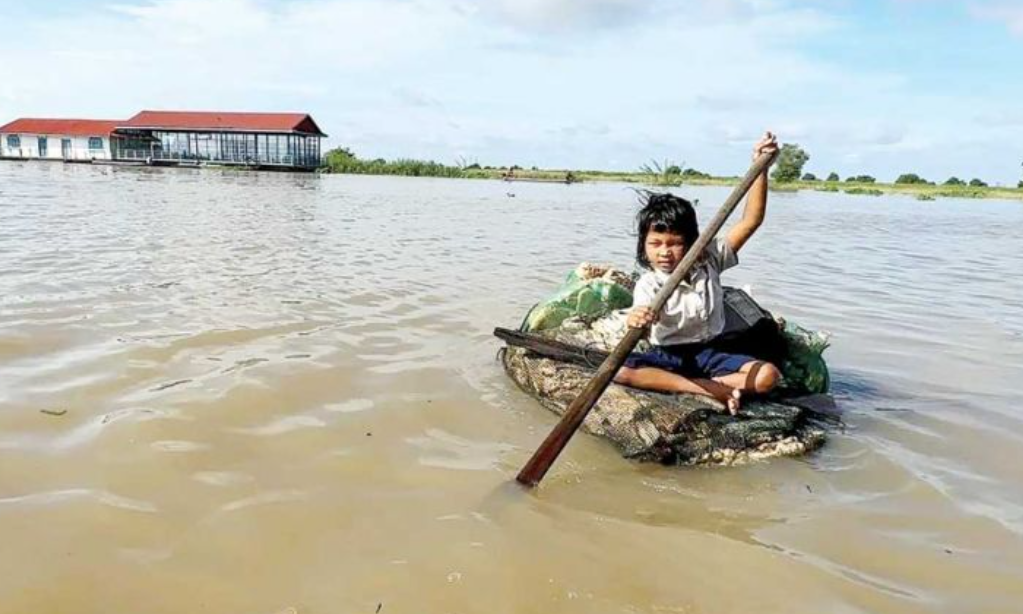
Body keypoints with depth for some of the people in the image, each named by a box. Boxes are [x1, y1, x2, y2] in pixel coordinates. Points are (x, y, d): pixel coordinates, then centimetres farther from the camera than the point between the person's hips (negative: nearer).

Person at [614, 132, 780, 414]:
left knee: (767, 375, -21)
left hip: (708, 352, 2)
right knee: (619, 369, -33)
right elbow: (645, 317, -30)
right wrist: (636, 321, -57)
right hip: (666, 355, -2)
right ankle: (713, 389, -32)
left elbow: (750, 221, -6)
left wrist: (760, 167, -12)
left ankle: (683, 384, -21)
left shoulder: (708, 261, -2)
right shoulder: (648, 284, -11)